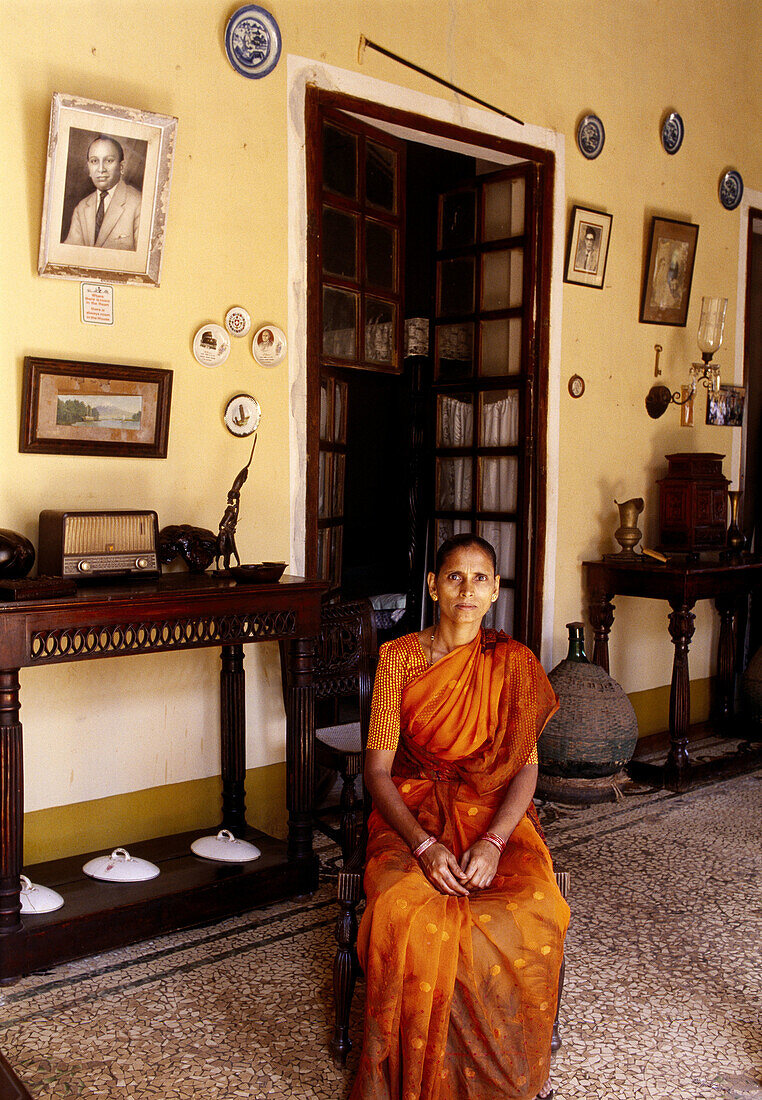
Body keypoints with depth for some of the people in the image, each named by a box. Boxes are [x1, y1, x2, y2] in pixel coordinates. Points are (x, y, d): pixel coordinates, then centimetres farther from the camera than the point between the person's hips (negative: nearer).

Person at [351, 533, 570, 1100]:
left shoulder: (513, 664, 2)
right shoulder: (398, 658, -1)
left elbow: (526, 767, -2)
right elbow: (377, 769, -4)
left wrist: (492, 842, -19)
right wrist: (423, 844, -20)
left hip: (495, 813, 1)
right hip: (411, 813, -1)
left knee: (533, 911, -29)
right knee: (408, 916, -31)